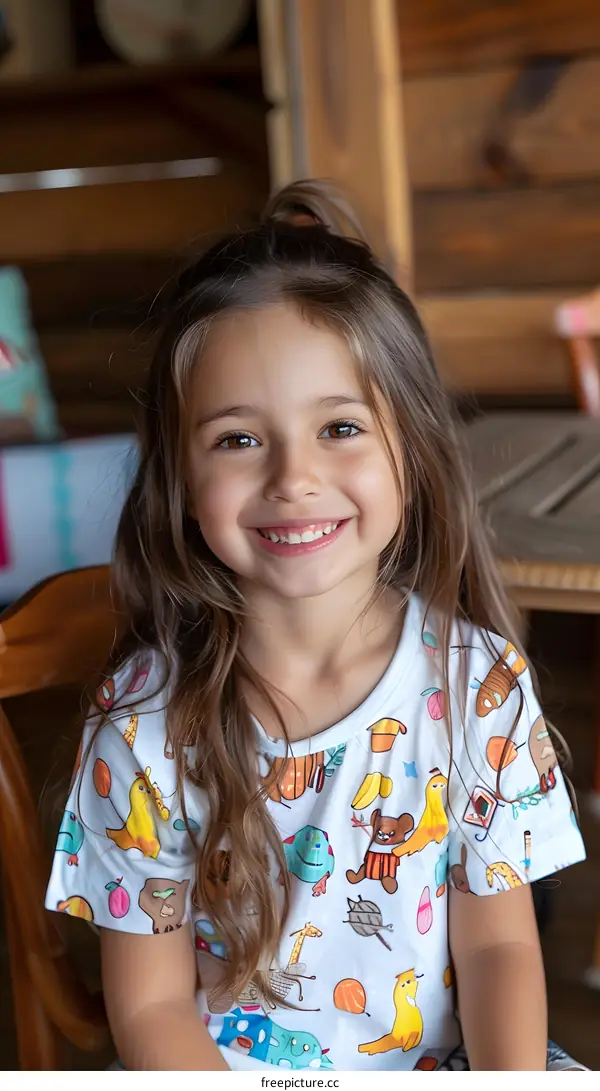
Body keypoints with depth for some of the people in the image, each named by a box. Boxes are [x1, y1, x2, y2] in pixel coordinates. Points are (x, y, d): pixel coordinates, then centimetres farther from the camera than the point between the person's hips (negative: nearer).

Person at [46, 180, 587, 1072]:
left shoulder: (479, 681, -8)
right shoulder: (144, 723, -12)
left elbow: (498, 941, -2)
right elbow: (149, 1000, -6)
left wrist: (511, 1078, -19)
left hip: (441, 1061, 1)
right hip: (219, 1068, -1)